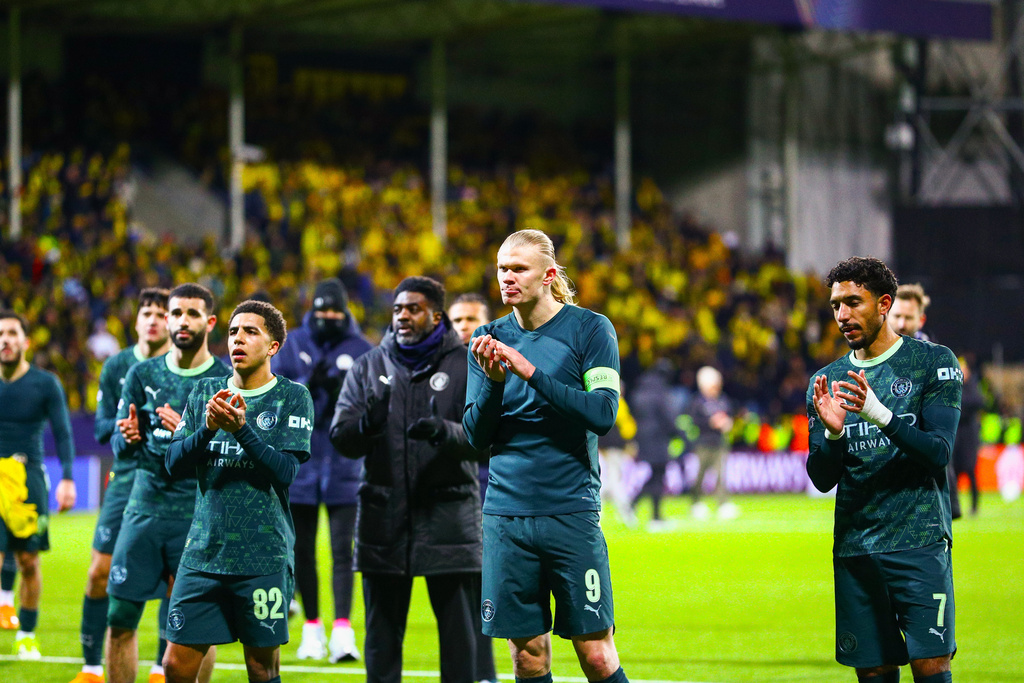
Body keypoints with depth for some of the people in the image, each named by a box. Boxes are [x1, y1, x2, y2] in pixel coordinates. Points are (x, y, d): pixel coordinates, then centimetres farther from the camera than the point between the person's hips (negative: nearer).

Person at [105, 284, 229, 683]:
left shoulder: (225, 380, -1)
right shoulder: (143, 375, 9)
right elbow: (118, 447, 9)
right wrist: (127, 439, -14)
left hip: (198, 514, -3)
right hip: (145, 507, 3)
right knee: (120, 619, 1)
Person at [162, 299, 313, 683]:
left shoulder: (293, 397, 1)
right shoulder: (204, 392, 12)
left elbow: (286, 471, -10)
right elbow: (174, 464, 4)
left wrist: (242, 428, -21)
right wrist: (207, 428, -13)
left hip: (264, 555, -3)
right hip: (204, 551, 3)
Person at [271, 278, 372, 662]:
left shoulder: (362, 350, 2)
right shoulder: (292, 346, 5)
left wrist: (347, 393, -18)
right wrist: (307, 384, -15)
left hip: (344, 461, -2)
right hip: (301, 457, 2)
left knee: (342, 548, -9)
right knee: (302, 548, 9)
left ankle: (342, 629, -15)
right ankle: (312, 627, 22)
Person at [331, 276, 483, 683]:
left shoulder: (466, 366, 2)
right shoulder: (368, 367, 10)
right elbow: (341, 439, 4)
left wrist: (444, 432, -27)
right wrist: (366, 424, -19)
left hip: (448, 516, -2)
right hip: (383, 516, 2)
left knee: (458, 627, 0)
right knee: (382, 631, 6)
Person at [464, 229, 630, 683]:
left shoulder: (590, 329, 0)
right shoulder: (490, 339, 10)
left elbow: (602, 414, -12)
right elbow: (476, 436, 6)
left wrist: (531, 373, -19)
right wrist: (494, 381, -12)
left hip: (572, 512, -3)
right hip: (505, 515, 3)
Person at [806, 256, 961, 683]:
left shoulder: (933, 362, 1)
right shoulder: (826, 382, 13)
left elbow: (938, 452, -9)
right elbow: (822, 479, 8)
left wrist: (880, 415, -24)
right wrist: (832, 432, -13)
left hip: (918, 540, -4)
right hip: (854, 548, 4)